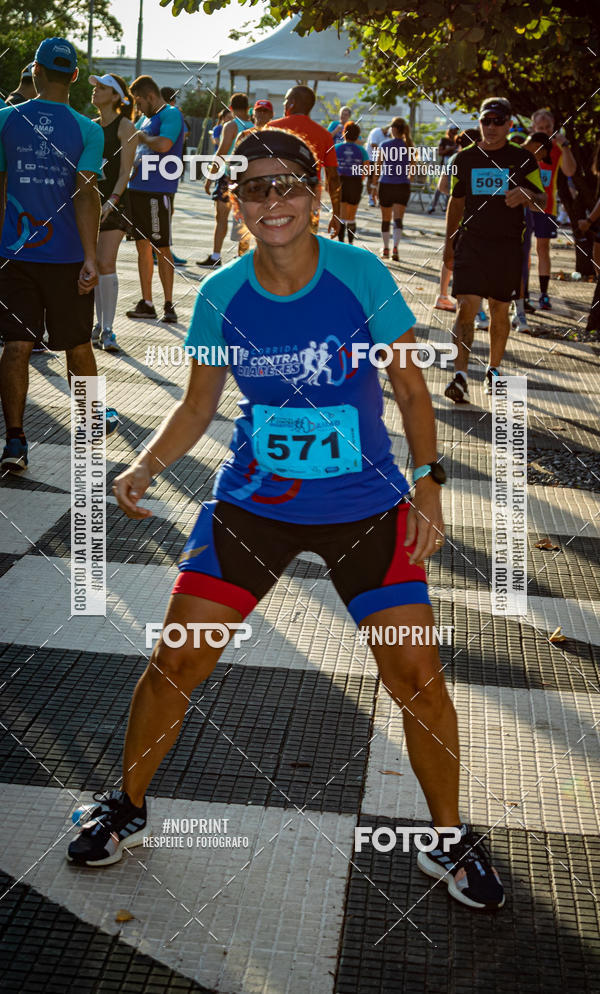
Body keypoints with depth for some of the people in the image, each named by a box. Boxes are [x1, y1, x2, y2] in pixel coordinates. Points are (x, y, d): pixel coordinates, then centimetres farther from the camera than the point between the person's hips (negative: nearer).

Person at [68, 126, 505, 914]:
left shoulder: (363, 275, -11)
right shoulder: (220, 296, -6)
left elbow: (410, 390, -3)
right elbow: (197, 407, 5)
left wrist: (429, 482, -12)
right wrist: (144, 467, -11)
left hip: (366, 508, -1)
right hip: (252, 502, 2)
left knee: (417, 677, -4)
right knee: (176, 661, -1)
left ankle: (450, 841, 22)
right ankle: (127, 808, 26)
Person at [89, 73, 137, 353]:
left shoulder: (125, 127, -4)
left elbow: (125, 172, -11)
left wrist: (111, 201, -22)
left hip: (114, 203, -6)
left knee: (106, 263, -13)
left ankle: (107, 330, -9)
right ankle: (99, 324, 16)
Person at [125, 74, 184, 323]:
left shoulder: (171, 114, -7)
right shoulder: (144, 118, 19)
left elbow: (163, 145, -24)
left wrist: (142, 136, -7)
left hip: (158, 191, -8)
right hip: (137, 188, 8)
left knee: (161, 249, -5)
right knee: (142, 247, 9)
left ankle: (168, 305, 3)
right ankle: (146, 304, 15)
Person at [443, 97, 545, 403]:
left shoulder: (523, 159, 2)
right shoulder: (465, 158, 7)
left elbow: (542, 201, 2)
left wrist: (525, 195, -21)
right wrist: (449, 241, 15)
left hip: (508, 245, 0)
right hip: (471, 241, 0)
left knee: (499, 310, 7)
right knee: (466, 306, -11)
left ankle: (493, 370, 24)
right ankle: (460, 376, -14)